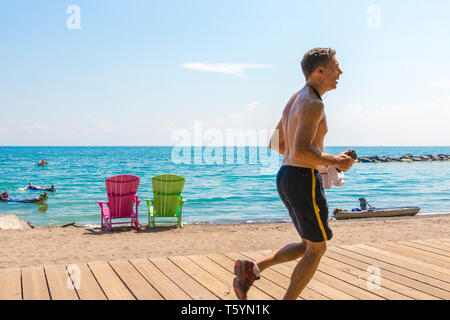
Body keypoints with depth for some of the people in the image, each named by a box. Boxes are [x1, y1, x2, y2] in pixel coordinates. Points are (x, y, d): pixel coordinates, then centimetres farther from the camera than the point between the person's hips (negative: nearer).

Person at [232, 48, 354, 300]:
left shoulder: (295, 100, 15)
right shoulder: (313, 103, -16)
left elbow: (275, 144, 20)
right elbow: (301, 151, -27)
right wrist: (335, 161, -12)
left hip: (286, 176, 9)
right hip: (304, 180, -9)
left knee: (309, 245, 19)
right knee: (316, 249, 7)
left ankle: (252, 269, 8)